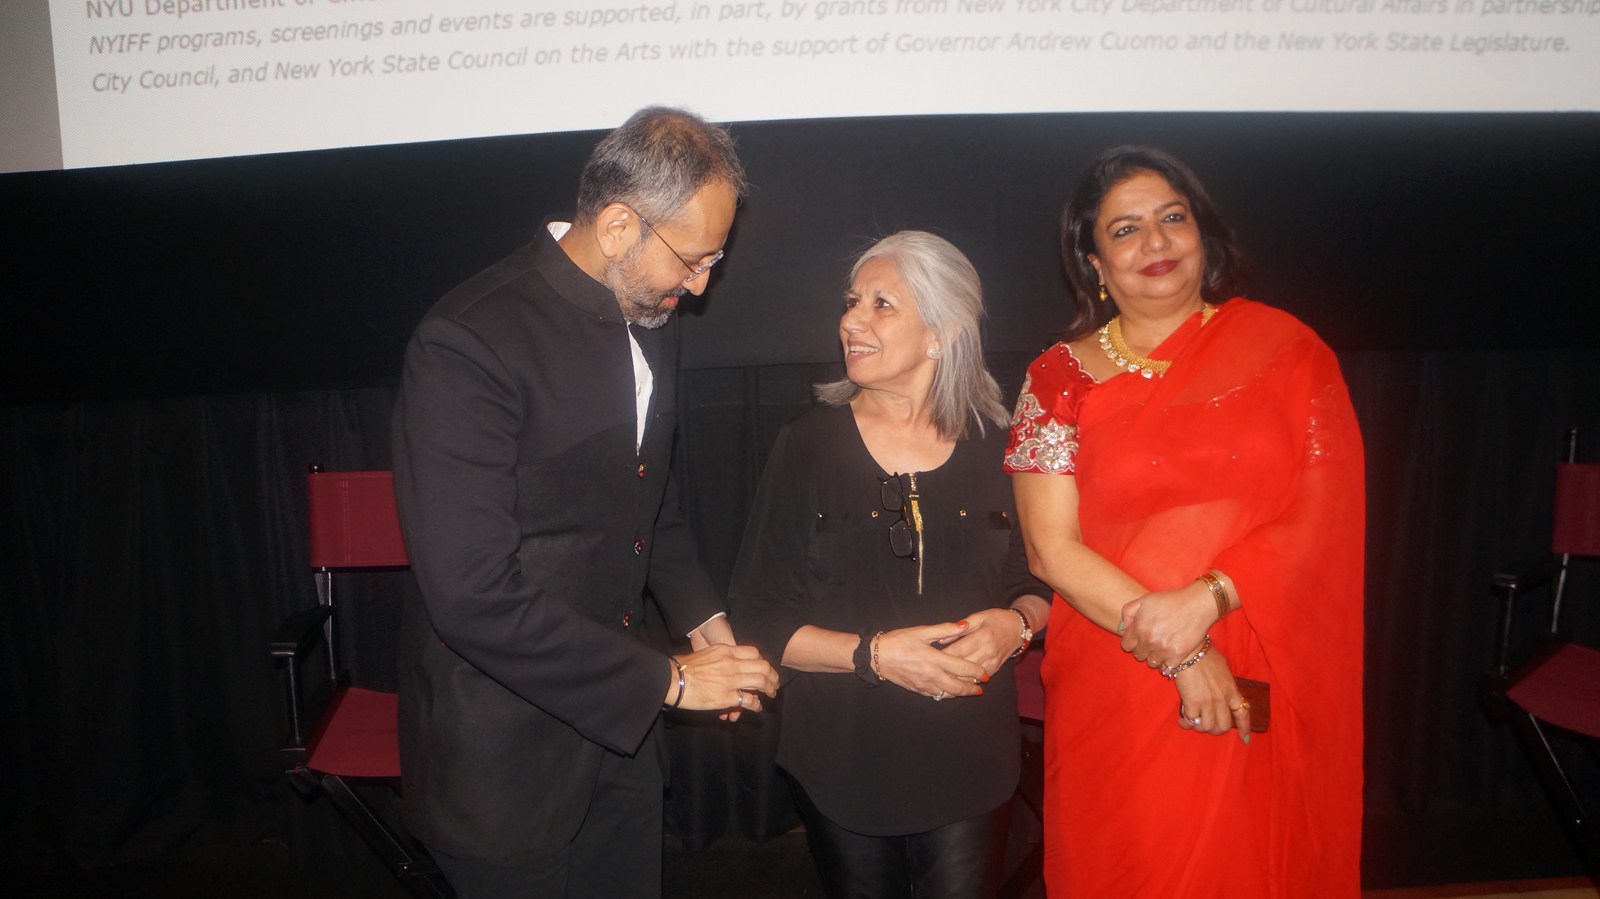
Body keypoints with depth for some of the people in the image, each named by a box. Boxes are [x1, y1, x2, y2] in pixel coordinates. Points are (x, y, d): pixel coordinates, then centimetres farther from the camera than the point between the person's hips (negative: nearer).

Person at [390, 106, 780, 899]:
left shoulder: (648, 316, 2)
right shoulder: (467, 344, -24)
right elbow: (474, 595, -28)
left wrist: (700, 616, 4)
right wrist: (665, 681, -21)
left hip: (614, 720, 7)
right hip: (506, 738, -7)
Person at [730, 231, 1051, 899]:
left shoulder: (995, 449, -2)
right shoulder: (808, 447, -7)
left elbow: (1044, 585, 8)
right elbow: (760, 618, -7)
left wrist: (1015, 624, -13)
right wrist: (874, 654, -20)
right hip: (842, 764, 0)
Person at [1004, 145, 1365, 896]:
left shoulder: (1282, 346, 2)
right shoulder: (1062, 376, -2)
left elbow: (1327, 505, -5)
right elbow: (1051, 550, -8)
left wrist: (1207, 599, -18)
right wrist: (1181, 657, -14)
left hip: (1270, 691, 1)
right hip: (1118, 693, -1)